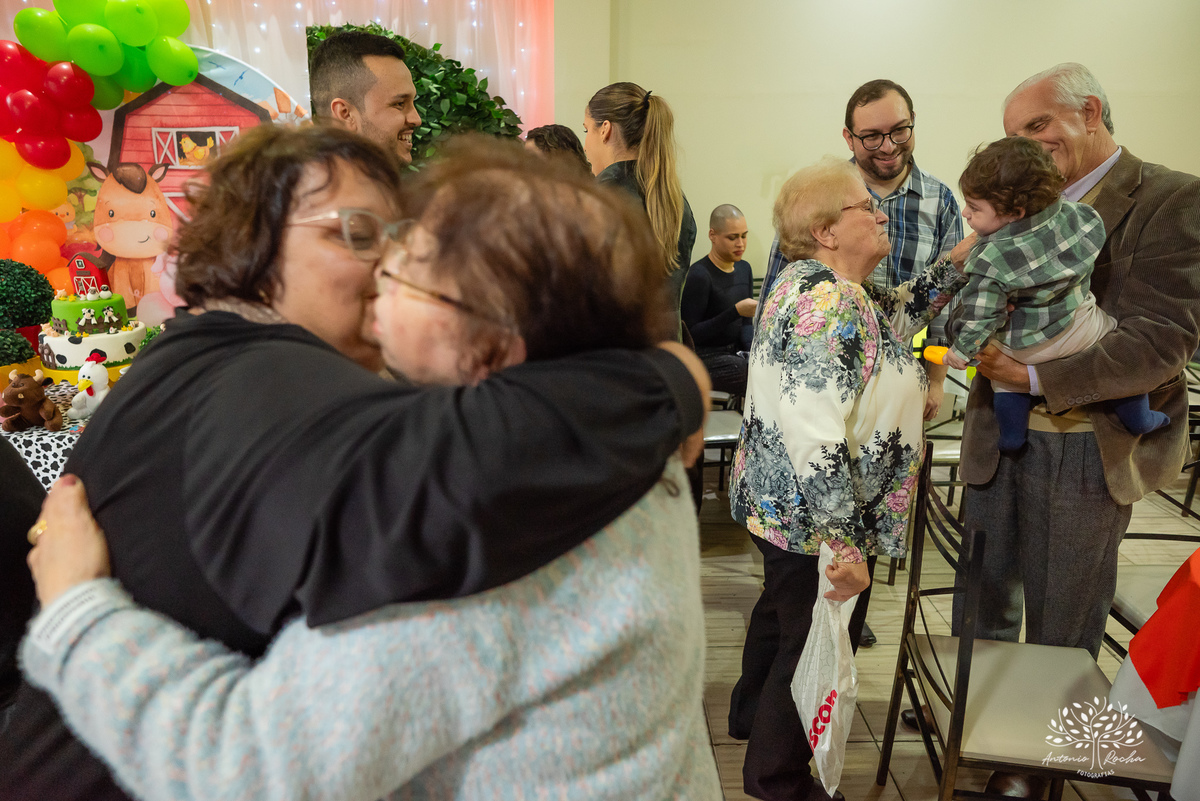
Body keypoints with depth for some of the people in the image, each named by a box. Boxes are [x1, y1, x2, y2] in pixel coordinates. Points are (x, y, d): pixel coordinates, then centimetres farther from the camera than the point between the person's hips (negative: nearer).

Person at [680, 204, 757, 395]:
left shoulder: (744, 268, 12)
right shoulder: (699, 275, -14)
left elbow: (746, 324, 15)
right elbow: (691, 333, -17)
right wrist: (735, 311, -24)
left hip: (736, 351, 8)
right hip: (705, 359, -8)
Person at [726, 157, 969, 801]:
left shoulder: (815, 282, 5)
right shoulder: (827, 302, -27)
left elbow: (895, 313, 20)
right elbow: (816, 437, -33)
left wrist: (961, 258, 12)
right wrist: (844, 544, -32)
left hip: (782, 504, 11)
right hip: (817, 519, -11)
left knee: (781, 612, 29)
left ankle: (751, 713, 53)